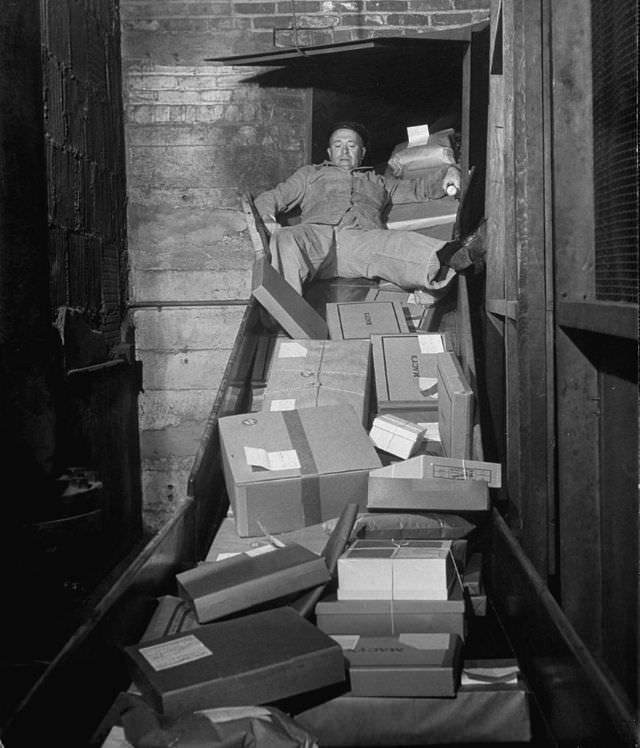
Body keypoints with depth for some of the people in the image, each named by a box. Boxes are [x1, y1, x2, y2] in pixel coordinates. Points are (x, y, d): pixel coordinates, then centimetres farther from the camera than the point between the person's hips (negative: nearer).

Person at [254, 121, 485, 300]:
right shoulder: (310, 174, 39)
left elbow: (423, 189, 36)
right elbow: (269, 197, 31)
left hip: (364, 237, 0)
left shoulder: (379, 182, 41)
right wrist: (268, 218, 6)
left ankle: (448, 259, -64)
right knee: (285, 240, -37)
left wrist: (447, 174, 13)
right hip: (317, 232, 0)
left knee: (404, 243, -34)